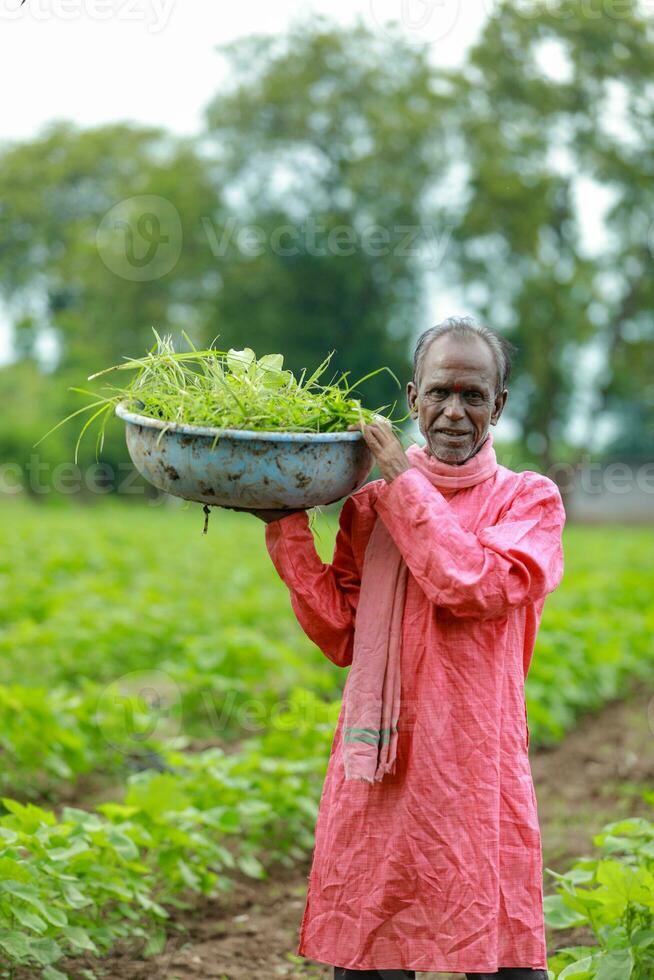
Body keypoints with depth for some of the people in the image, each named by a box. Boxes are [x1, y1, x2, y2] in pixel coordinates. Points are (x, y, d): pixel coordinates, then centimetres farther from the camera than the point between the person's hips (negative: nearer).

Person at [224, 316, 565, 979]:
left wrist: (403, 478, -7)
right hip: (378, 768, 2)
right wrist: (287, 529, -1)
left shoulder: (529, 500, 6)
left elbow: (476, 588, -13)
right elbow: (342, 638, 6)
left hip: (478, 771, -2)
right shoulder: (369, 504, 12)